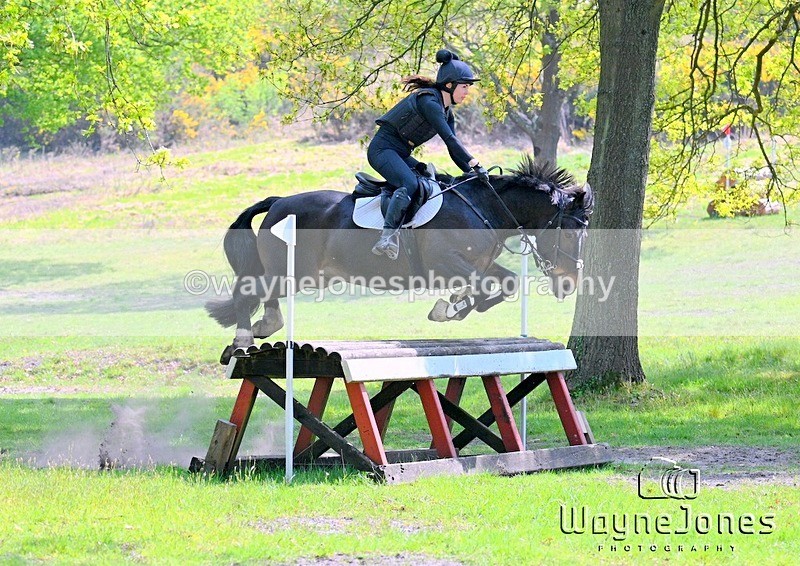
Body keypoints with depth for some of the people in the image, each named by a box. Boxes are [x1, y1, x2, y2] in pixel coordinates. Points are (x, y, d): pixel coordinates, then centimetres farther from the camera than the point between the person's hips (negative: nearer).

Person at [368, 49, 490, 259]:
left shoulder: (446, 111, 13)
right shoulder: (428, 101, -18)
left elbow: (453, 151, 12)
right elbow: (449, 139, -25)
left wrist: (473, 173, 0)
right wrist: (477, 166, -26)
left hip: (401, 155, 11)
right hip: (383, 149, -11)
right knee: (409, 184, -33)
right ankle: (387, 237, -44)